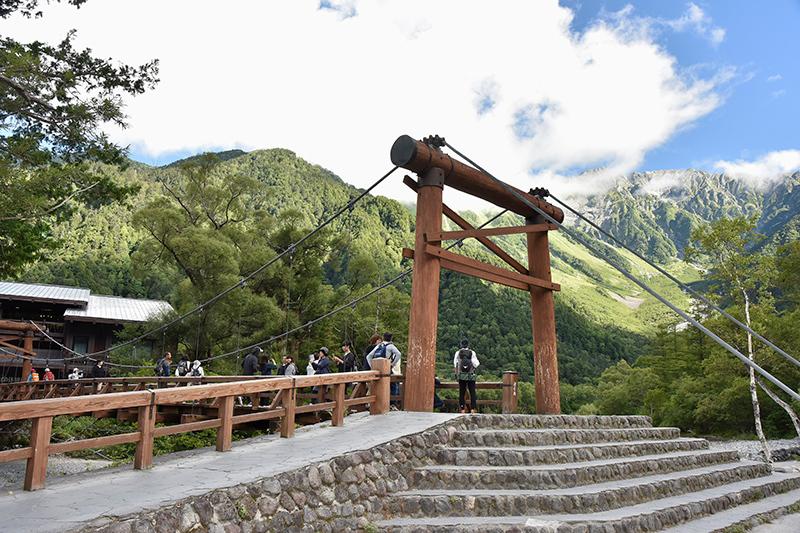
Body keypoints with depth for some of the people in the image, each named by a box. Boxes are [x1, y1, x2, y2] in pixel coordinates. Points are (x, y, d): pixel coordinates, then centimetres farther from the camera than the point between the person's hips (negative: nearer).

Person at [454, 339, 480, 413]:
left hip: (461, 375, 1)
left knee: (462, 393, 6)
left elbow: (455, 364, 0)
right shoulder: (472, 352, -1)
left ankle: (462, 409, 5)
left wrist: (456, 374, 6)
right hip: (471, 375, -1)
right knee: (472, 393, 4)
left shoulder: (458, 353, 2)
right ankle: (473, 409, -2)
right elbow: (476, 364, -7)